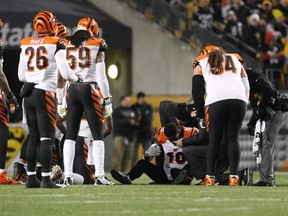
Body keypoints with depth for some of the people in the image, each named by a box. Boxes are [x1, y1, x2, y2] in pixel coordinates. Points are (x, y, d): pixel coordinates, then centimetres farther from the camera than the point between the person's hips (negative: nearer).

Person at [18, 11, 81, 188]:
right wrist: (77, 79, 9)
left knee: (34, 137, 13)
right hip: (45, 94, -5)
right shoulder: (56, 44, -6)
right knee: (47, 138, -4)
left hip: (28, 94, 6)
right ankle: (46, 179, -10)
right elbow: (65, 72, -11)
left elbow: (21, 76, 12)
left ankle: (31, 177, 14)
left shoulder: (26, 45, 9)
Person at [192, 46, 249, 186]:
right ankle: (233, 177, -3)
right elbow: (246, 87, 27)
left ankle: (210, 177, 2)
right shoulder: (235, 61, 31)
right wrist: (244, 106, 32)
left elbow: (197, 92, 17)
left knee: (214, 139, 7)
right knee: (232, 138, 7)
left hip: (216, 101, -2)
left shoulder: (201, 65, 24)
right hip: (239, 100, 2)